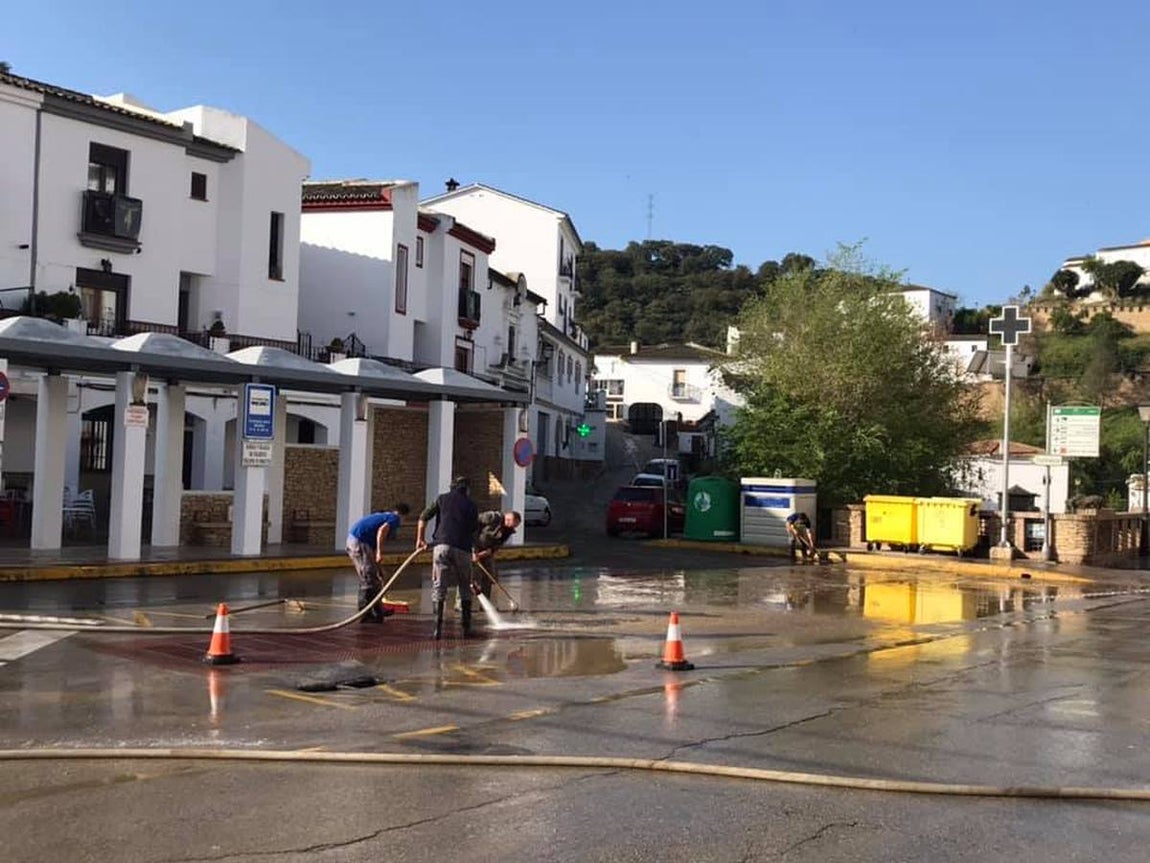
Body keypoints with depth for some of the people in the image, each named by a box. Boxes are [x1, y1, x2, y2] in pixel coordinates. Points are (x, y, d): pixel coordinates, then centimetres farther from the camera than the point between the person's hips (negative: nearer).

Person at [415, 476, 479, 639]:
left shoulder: (442, 499, 14)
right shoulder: (471, 505, 14)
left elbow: (423, 518, 8)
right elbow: (474, 529, 13)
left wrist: (420, 539, 17)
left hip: (442, 545, 0)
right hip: (463, 548, 0)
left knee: (439, 586, 4)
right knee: (465, 587, 14)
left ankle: (438, 625, -5)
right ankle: (466, 627, 16)